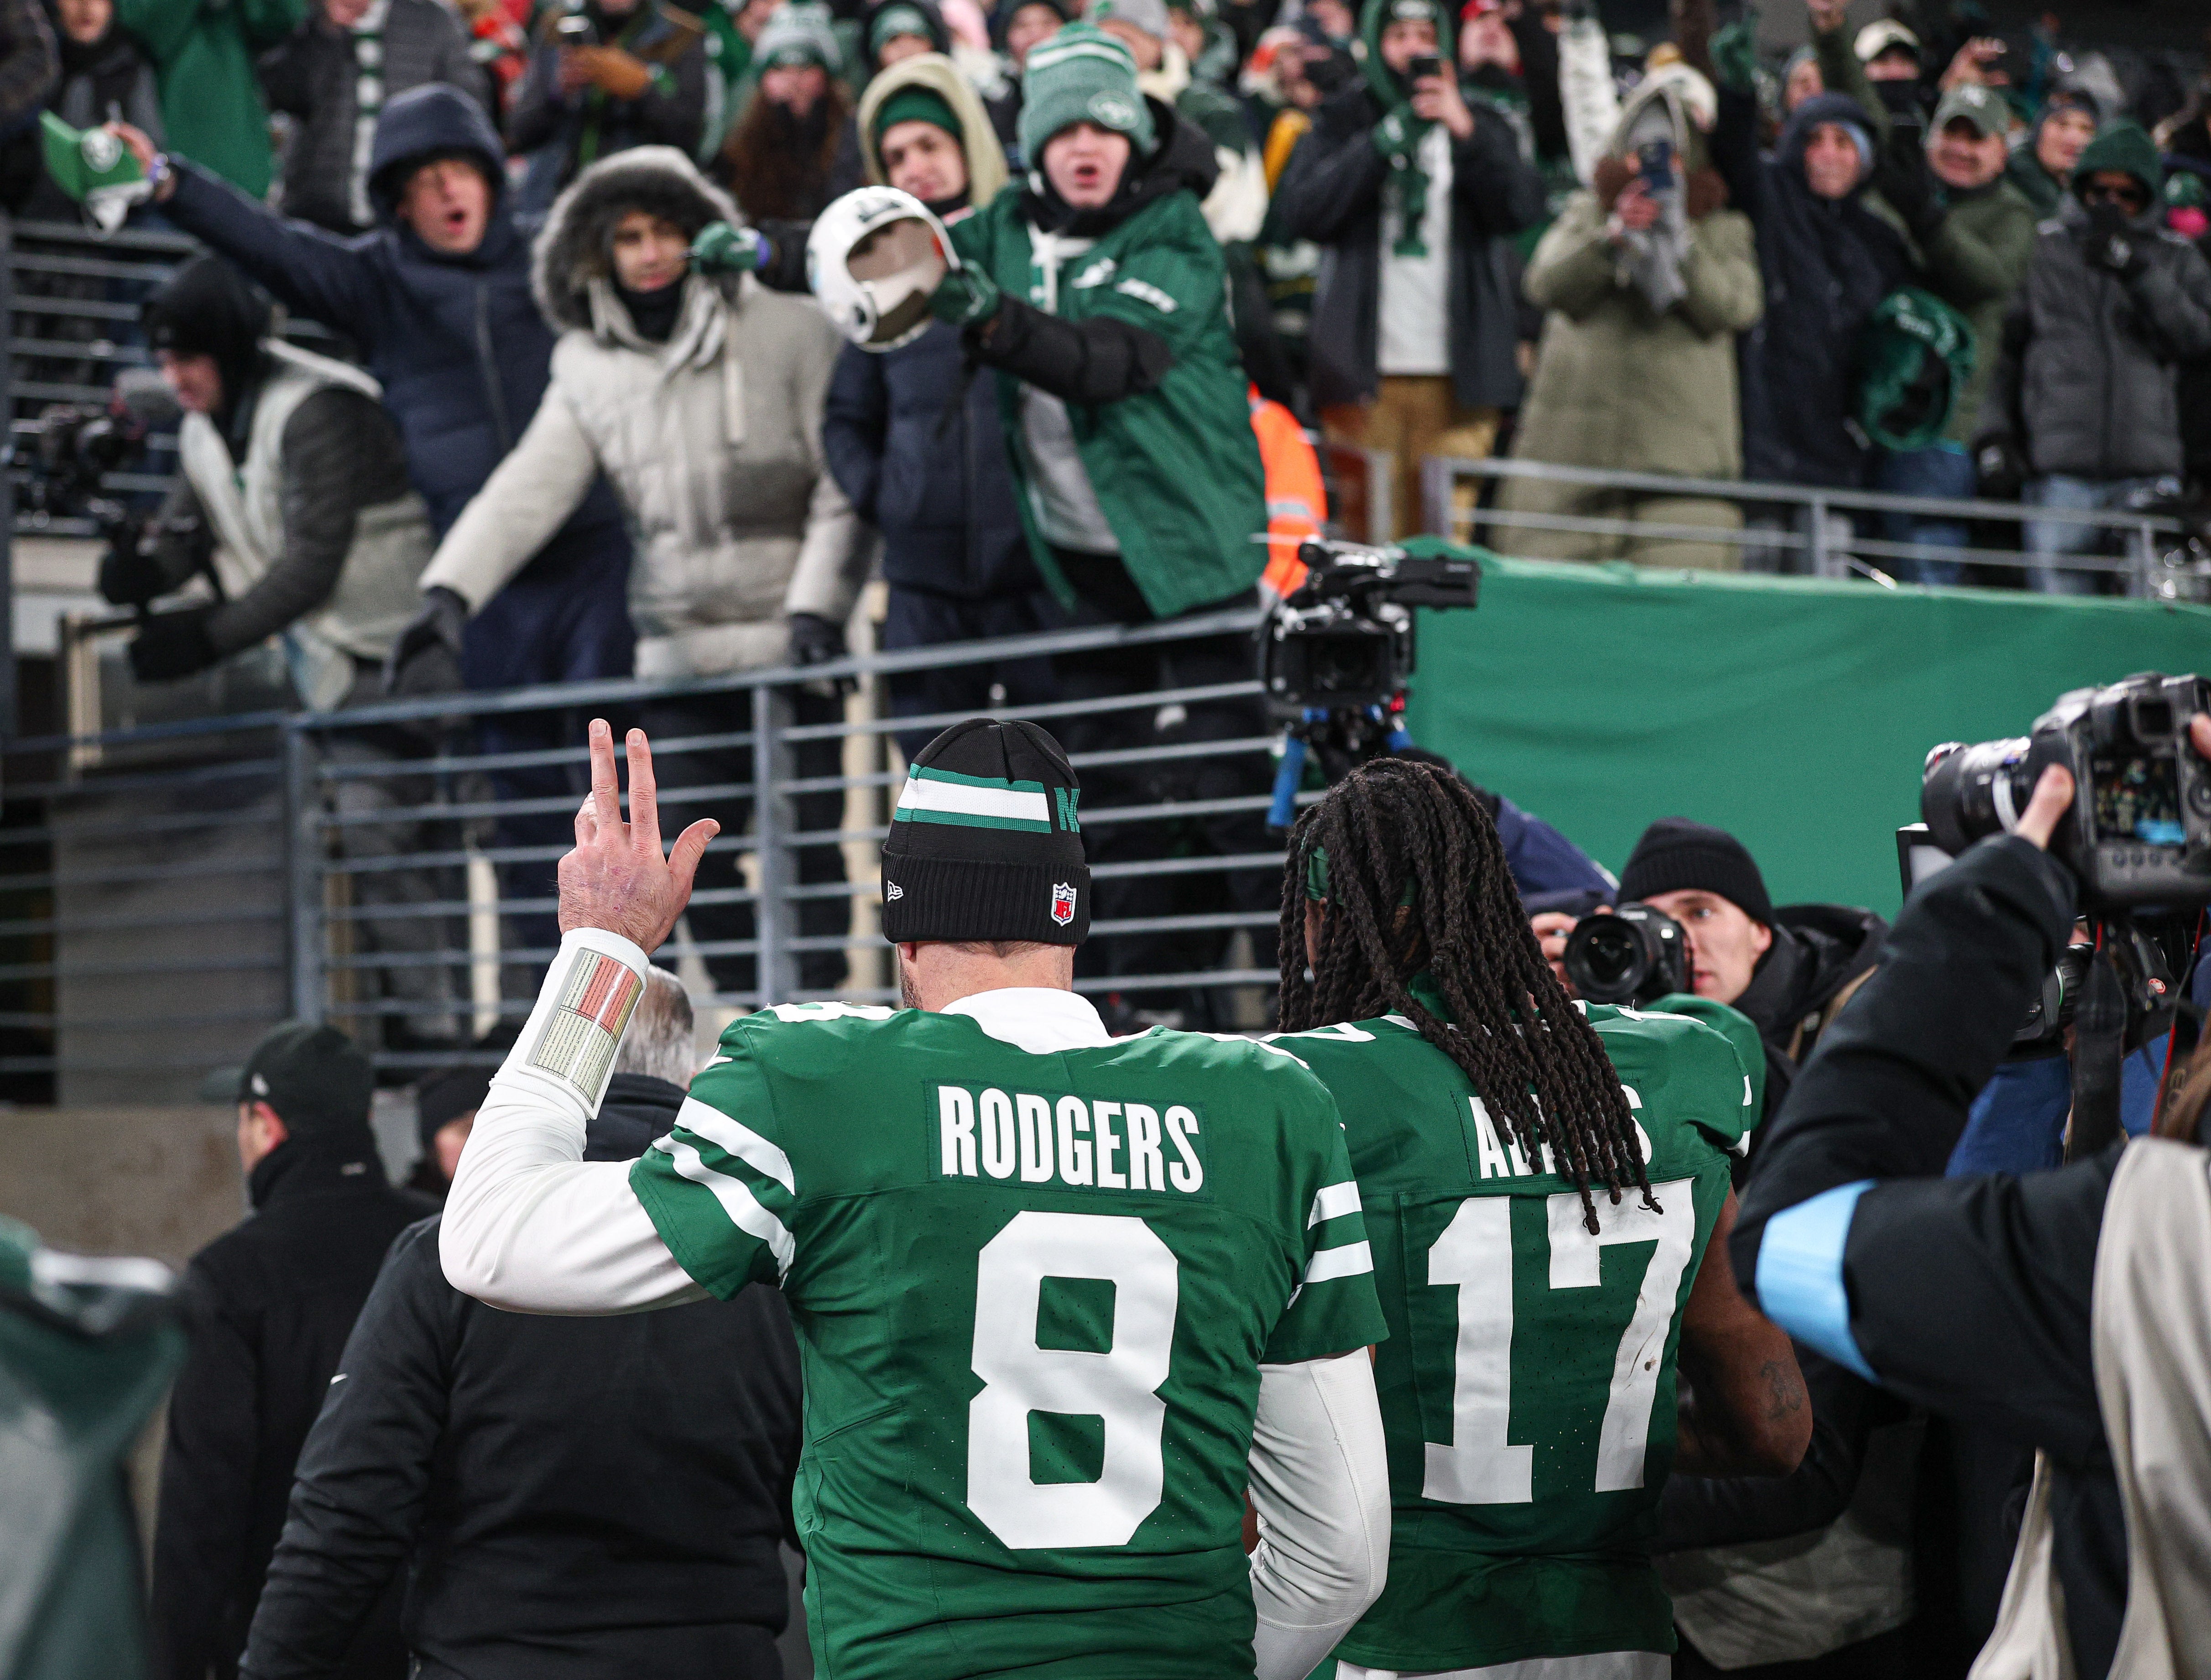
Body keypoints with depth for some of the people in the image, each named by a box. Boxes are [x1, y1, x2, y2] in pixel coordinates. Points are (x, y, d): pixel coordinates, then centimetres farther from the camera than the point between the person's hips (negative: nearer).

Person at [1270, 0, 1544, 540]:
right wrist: (1386, 139, -11)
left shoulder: (1481, 125, 15)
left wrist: (1466, 131, -18)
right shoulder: (1341, 125, 12)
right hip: (1366, 373, -1)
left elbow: (1524, 207, -3)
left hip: (1457, 374, 1)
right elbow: (1298, 213, -5)